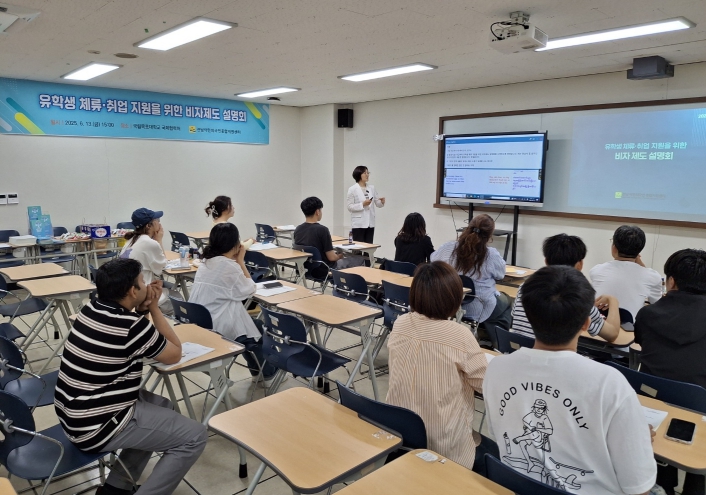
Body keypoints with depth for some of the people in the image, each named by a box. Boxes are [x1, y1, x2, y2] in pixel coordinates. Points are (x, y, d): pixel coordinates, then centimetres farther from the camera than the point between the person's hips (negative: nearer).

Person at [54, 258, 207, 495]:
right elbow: (175, 354, -6)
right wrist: (154, 307, -3)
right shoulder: (131, 326, -24)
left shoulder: (92, 308, 0)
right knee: (194, 437, -7)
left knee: (163, 406, 25)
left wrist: (144, 309, -1)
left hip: (74, 414, 9)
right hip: (97, 427, -9)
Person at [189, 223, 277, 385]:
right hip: (218, 327, -8)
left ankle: (258, 370, 35)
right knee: (258, 328, 14)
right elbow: (250, 290, -7)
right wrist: (240, 261, -4)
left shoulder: (205, 262, 6)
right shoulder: (229, 266, -19)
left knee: (255, 324, 22)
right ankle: (267, 374, 30)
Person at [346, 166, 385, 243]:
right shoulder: (352, 189, -5)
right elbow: (350, 207, -9)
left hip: (370, 223, 5)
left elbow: (377, 204, 9)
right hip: (358, 224, -5)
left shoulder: (372, 188, 9)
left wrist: (382, 202, -13)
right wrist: (363, 204, -20)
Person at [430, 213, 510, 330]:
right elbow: (500, 275, 0)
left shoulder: (448, 248, -11)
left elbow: (433, 259, 10)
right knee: (505, 301, 30)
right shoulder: (491, 255, -20)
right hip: (476, 310, -4)